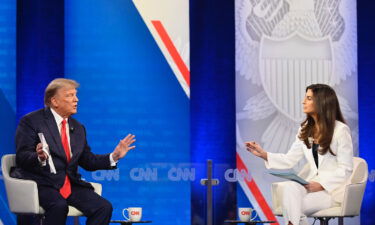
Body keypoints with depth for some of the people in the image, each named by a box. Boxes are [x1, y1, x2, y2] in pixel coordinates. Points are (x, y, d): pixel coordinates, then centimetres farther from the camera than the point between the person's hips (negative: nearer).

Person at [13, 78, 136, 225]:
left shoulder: (78, 128, 19)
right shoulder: (30, 121, -1)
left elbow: (88, 162, 20)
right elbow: (22, 158, -9)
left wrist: (114, 156, 6)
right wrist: (39, 158, -31)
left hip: (70, 184, 6)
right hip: (42, 183, -6)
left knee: (104, 208, -17)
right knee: (59, 206, -37)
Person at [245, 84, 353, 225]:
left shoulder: (340, 130, -8)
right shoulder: (305, 130, 12)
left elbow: (345, 170, -9)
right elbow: (289, 160, 9)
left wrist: (322, 185, -20)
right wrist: (263, 154, -4)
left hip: (334, 188, -5)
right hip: (313, 185, 5)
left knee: (291, 206, -28)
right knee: (289, 187, -30)